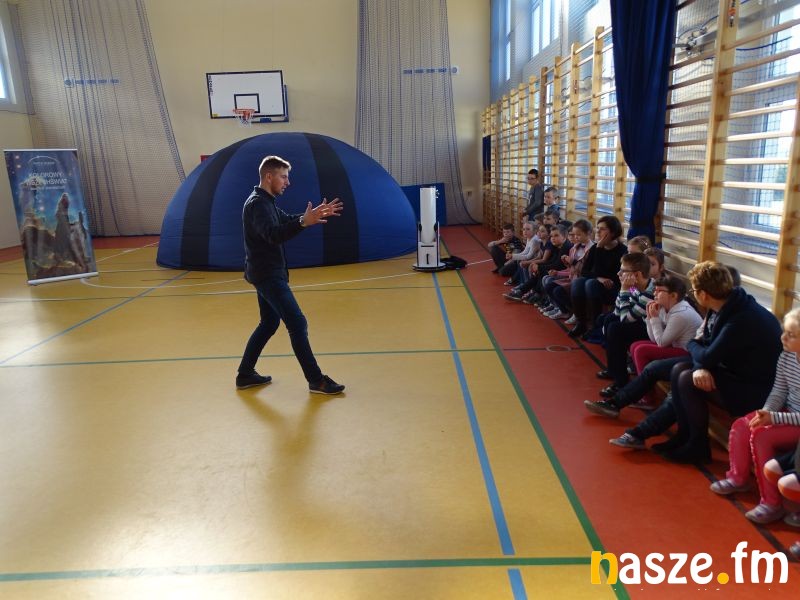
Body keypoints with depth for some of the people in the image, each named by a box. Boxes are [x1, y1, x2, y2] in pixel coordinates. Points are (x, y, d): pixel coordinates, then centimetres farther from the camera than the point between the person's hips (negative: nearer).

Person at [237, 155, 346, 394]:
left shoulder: (266, 202, 14)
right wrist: (304, 222, -46)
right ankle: (316, 380, -3)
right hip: (267, 274, -11)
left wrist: (314, 215, 3)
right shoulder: (257, 204, -17)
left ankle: (245, 374, 25)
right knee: (297, 323, -9)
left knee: (269, 323, 17)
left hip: (268, 273, 11)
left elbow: (287, 222, 17)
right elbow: (273, 234, -33)